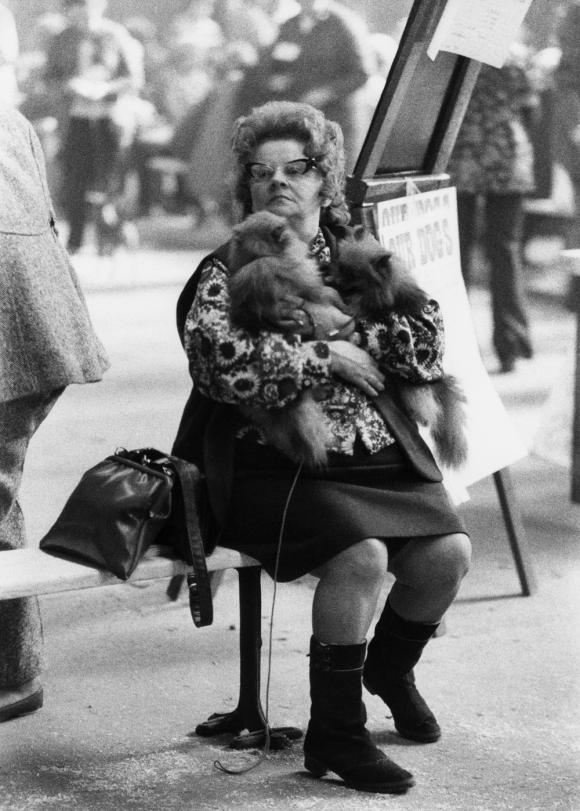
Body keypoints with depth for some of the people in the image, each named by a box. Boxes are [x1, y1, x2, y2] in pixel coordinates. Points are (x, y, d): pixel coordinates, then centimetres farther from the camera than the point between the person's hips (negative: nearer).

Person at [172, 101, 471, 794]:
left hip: (380, 457, 5)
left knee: (449, 551, -16)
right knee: (361, 555, -29)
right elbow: (219, 360, -17)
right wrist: (327, 357, -14)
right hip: (278, 467, -4)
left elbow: (427, 347, 2)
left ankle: (390, 666, 18)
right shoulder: (226, 271, 3)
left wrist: (336, 322, -10)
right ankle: (333, 734, -11)